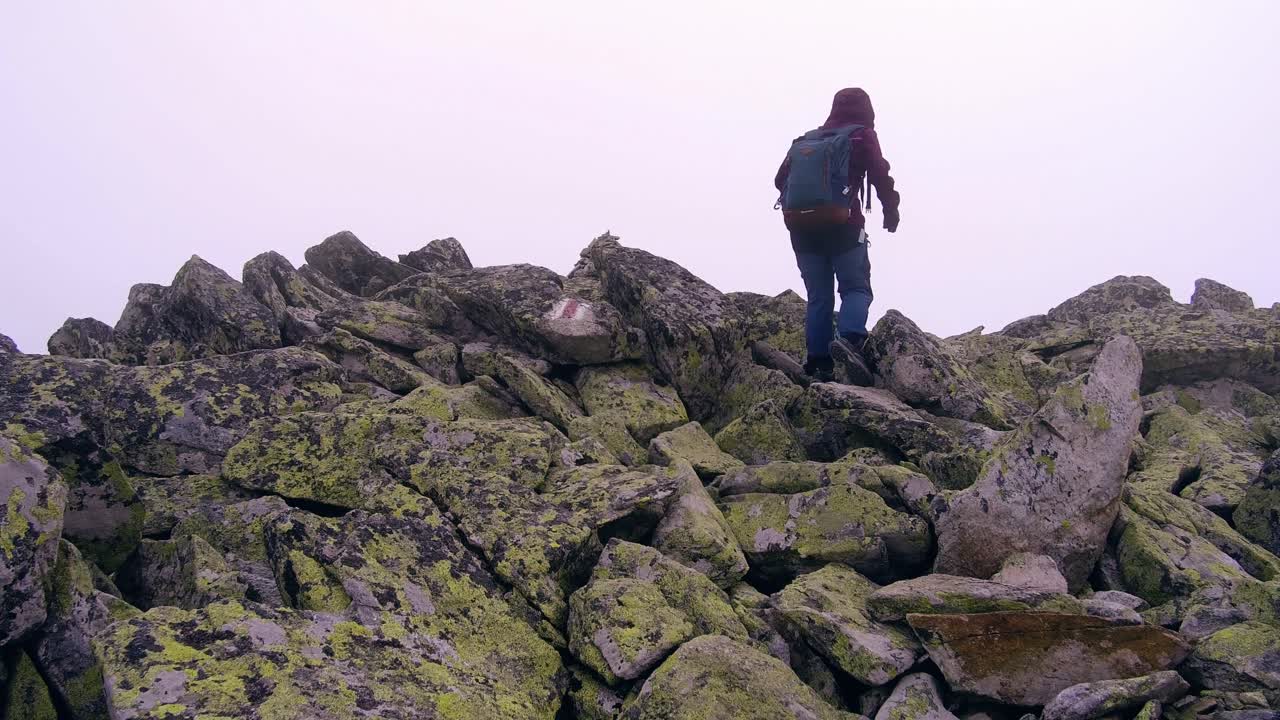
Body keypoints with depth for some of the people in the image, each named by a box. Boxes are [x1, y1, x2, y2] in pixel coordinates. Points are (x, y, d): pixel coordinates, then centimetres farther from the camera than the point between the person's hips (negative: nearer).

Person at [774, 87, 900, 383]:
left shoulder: (806, 139, 19)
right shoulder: (862, 136, 7)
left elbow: (780, 179, 17)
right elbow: (881, 176, -1)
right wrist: (891, 212, 11)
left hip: (802, 228, 4)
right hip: (843, 226, -4)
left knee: (819, 297, 9)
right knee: (856, 289, 0)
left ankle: (818, 364, 2)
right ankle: (849, 338, -28)